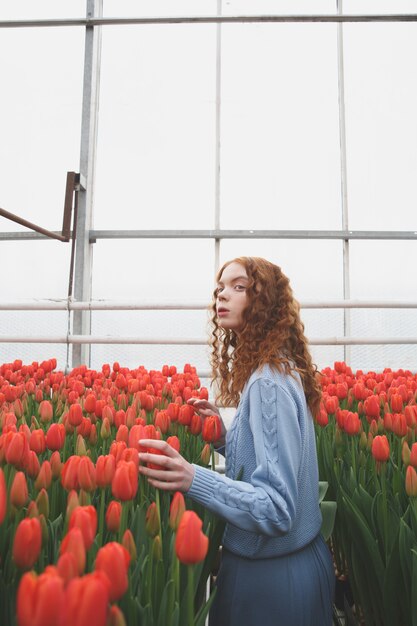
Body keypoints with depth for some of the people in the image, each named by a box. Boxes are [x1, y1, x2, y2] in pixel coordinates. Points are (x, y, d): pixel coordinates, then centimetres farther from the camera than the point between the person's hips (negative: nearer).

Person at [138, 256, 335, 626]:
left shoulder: (269, 384, -26)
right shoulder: (280, 371, 3)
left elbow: (278, 508, -28)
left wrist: (193, 480, -40)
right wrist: (223, 435, -2)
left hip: (271, 575, -8)